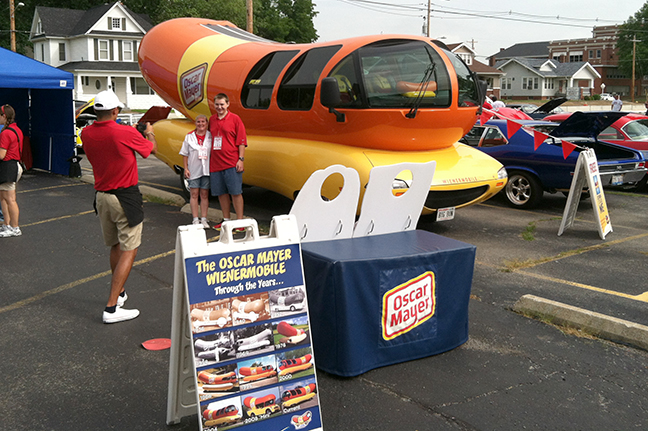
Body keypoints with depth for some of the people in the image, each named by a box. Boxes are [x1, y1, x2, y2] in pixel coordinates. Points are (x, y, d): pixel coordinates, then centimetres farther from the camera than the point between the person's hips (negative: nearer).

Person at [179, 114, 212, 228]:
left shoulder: (211, 136, 3)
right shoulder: (189, 136, 4)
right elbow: (184, 154, 7)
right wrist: (186, 168, 0)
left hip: (207, 170, 0)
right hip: (194, 170, 0)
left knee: (205, 195, 5)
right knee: (194, 194, 1)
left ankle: (204, 219, 10)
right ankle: (195, 220, 6)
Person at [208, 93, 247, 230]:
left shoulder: (235, 119, -1)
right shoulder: (212, 120, 13)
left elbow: (241, 141, -4)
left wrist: (241, 159, -11)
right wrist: (208, 160, 16)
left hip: (231, 163, -5)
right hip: (215, 164, 5)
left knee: (236, 192, -4)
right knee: (221, 193, 11)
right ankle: (226, 220, 22)